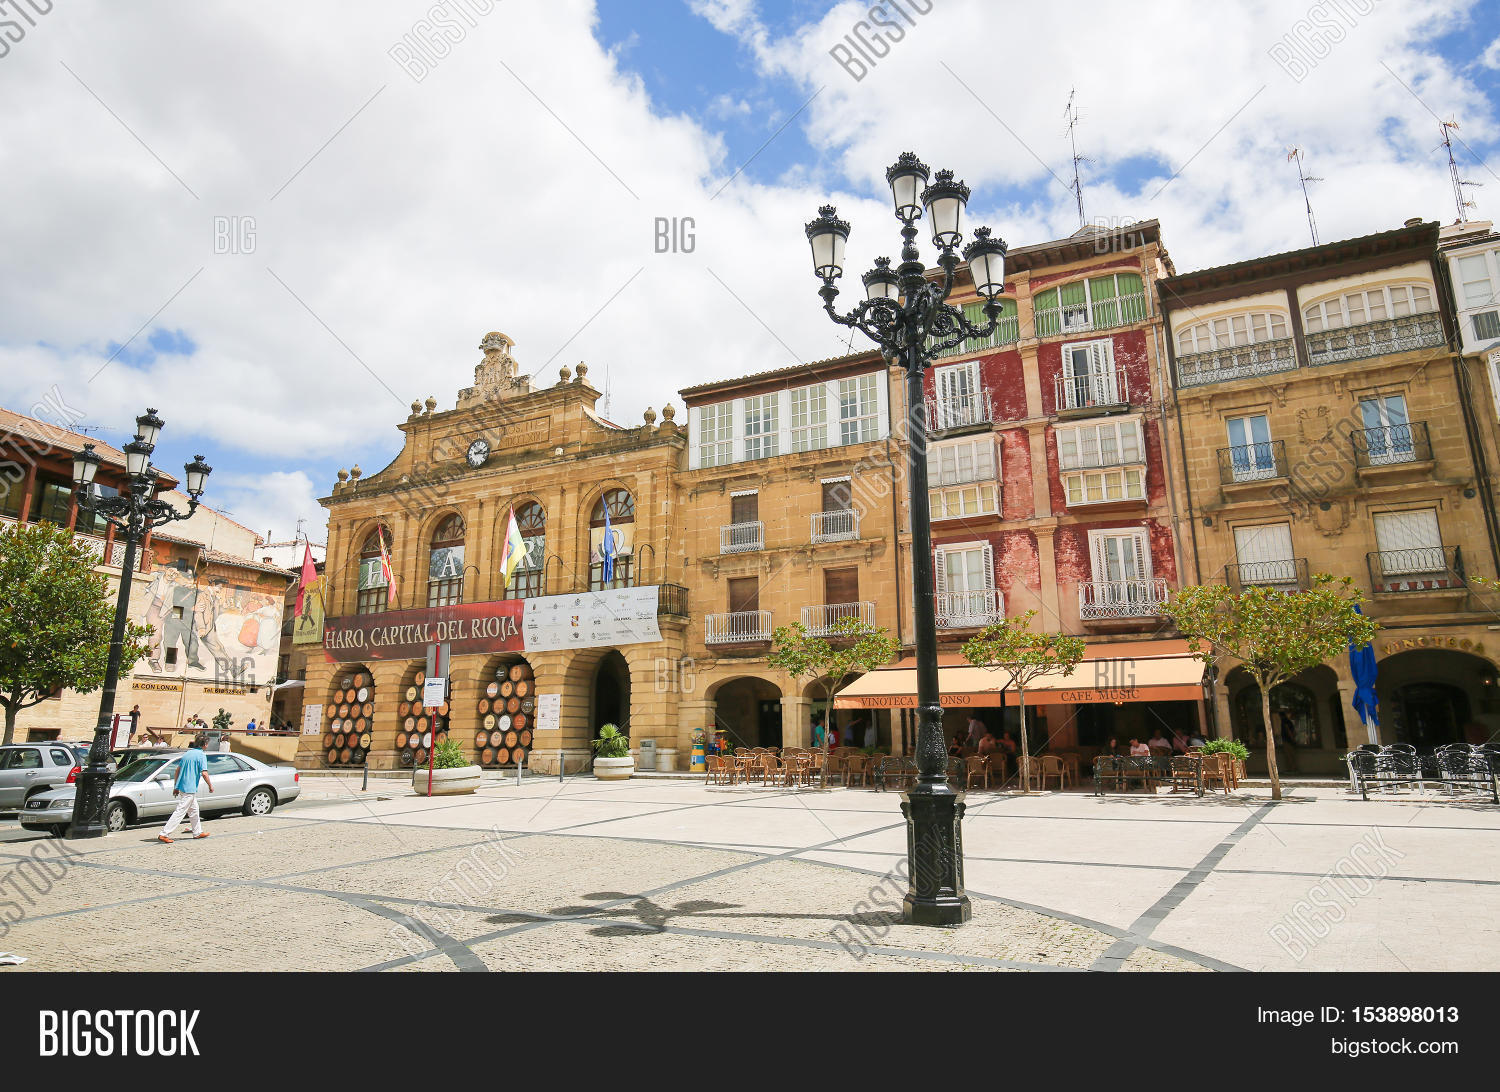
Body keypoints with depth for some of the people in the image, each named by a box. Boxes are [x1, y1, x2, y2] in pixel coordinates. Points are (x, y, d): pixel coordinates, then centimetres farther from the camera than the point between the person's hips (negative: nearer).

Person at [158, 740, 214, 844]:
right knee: (180, 812, -6)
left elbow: (178, 770, 14)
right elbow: (204, 773, -17)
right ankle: (164, 834, -8)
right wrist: (210, 786, -4)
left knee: (194, 810, 18)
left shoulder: (187, 753, 11)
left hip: (182, 786, 9)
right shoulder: (200, 755, -12)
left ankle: (198, 832, 27)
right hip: (189, 789, -9)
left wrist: (176, 787, 21)